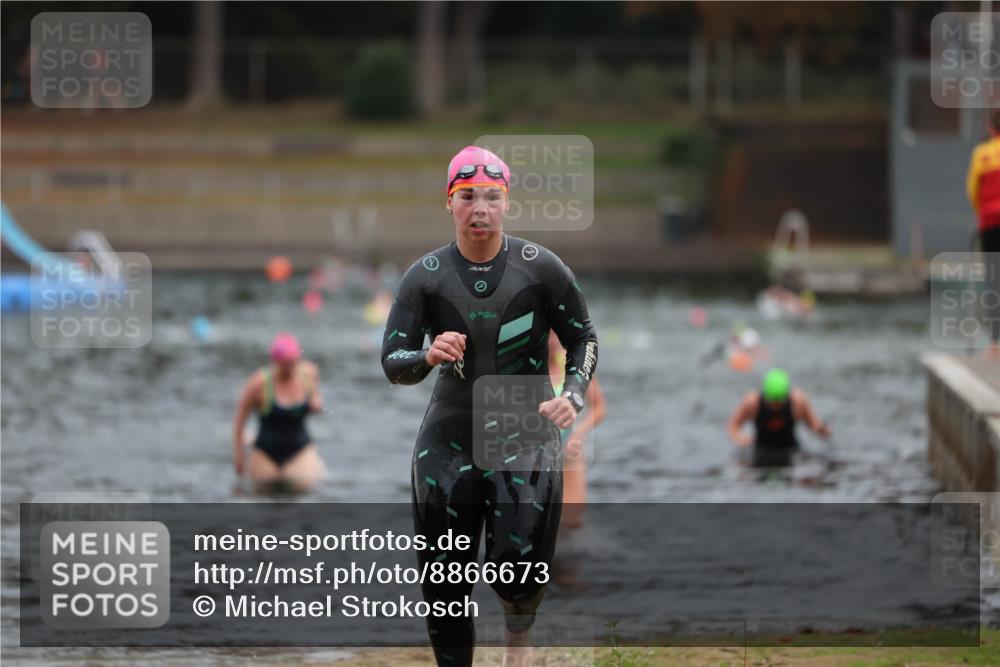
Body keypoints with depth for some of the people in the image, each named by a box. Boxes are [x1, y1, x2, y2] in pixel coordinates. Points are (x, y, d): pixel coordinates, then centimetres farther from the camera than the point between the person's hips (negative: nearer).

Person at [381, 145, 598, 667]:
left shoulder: (540, 268, -6)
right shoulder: (424, 277, -3)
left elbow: (583, 338, 5)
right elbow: (392, 363, -6)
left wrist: (574, 395, -12)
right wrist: (428, 356, -27)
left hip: (526, 434, -2)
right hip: (448, 439, 2)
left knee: (518, 569, -15)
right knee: (444, 582, 0)